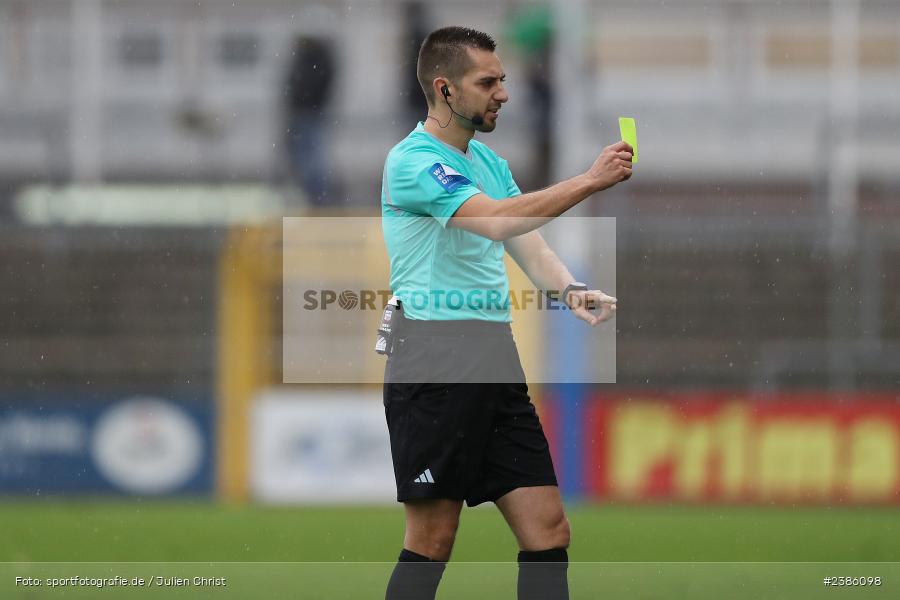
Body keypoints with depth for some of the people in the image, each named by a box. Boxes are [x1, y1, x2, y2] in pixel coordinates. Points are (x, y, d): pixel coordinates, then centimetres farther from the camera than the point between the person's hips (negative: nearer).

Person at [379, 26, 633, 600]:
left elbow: (529, 246, 11)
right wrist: (589, 181, -23)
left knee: (548, 529, 1)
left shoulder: (490, 163, 18)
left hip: (496, 361, 8)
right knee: (432, 542, -5)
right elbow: (497, 219, -23)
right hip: (434, 363, -8)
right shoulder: (413, 161, -10)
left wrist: (572, 289, -10)